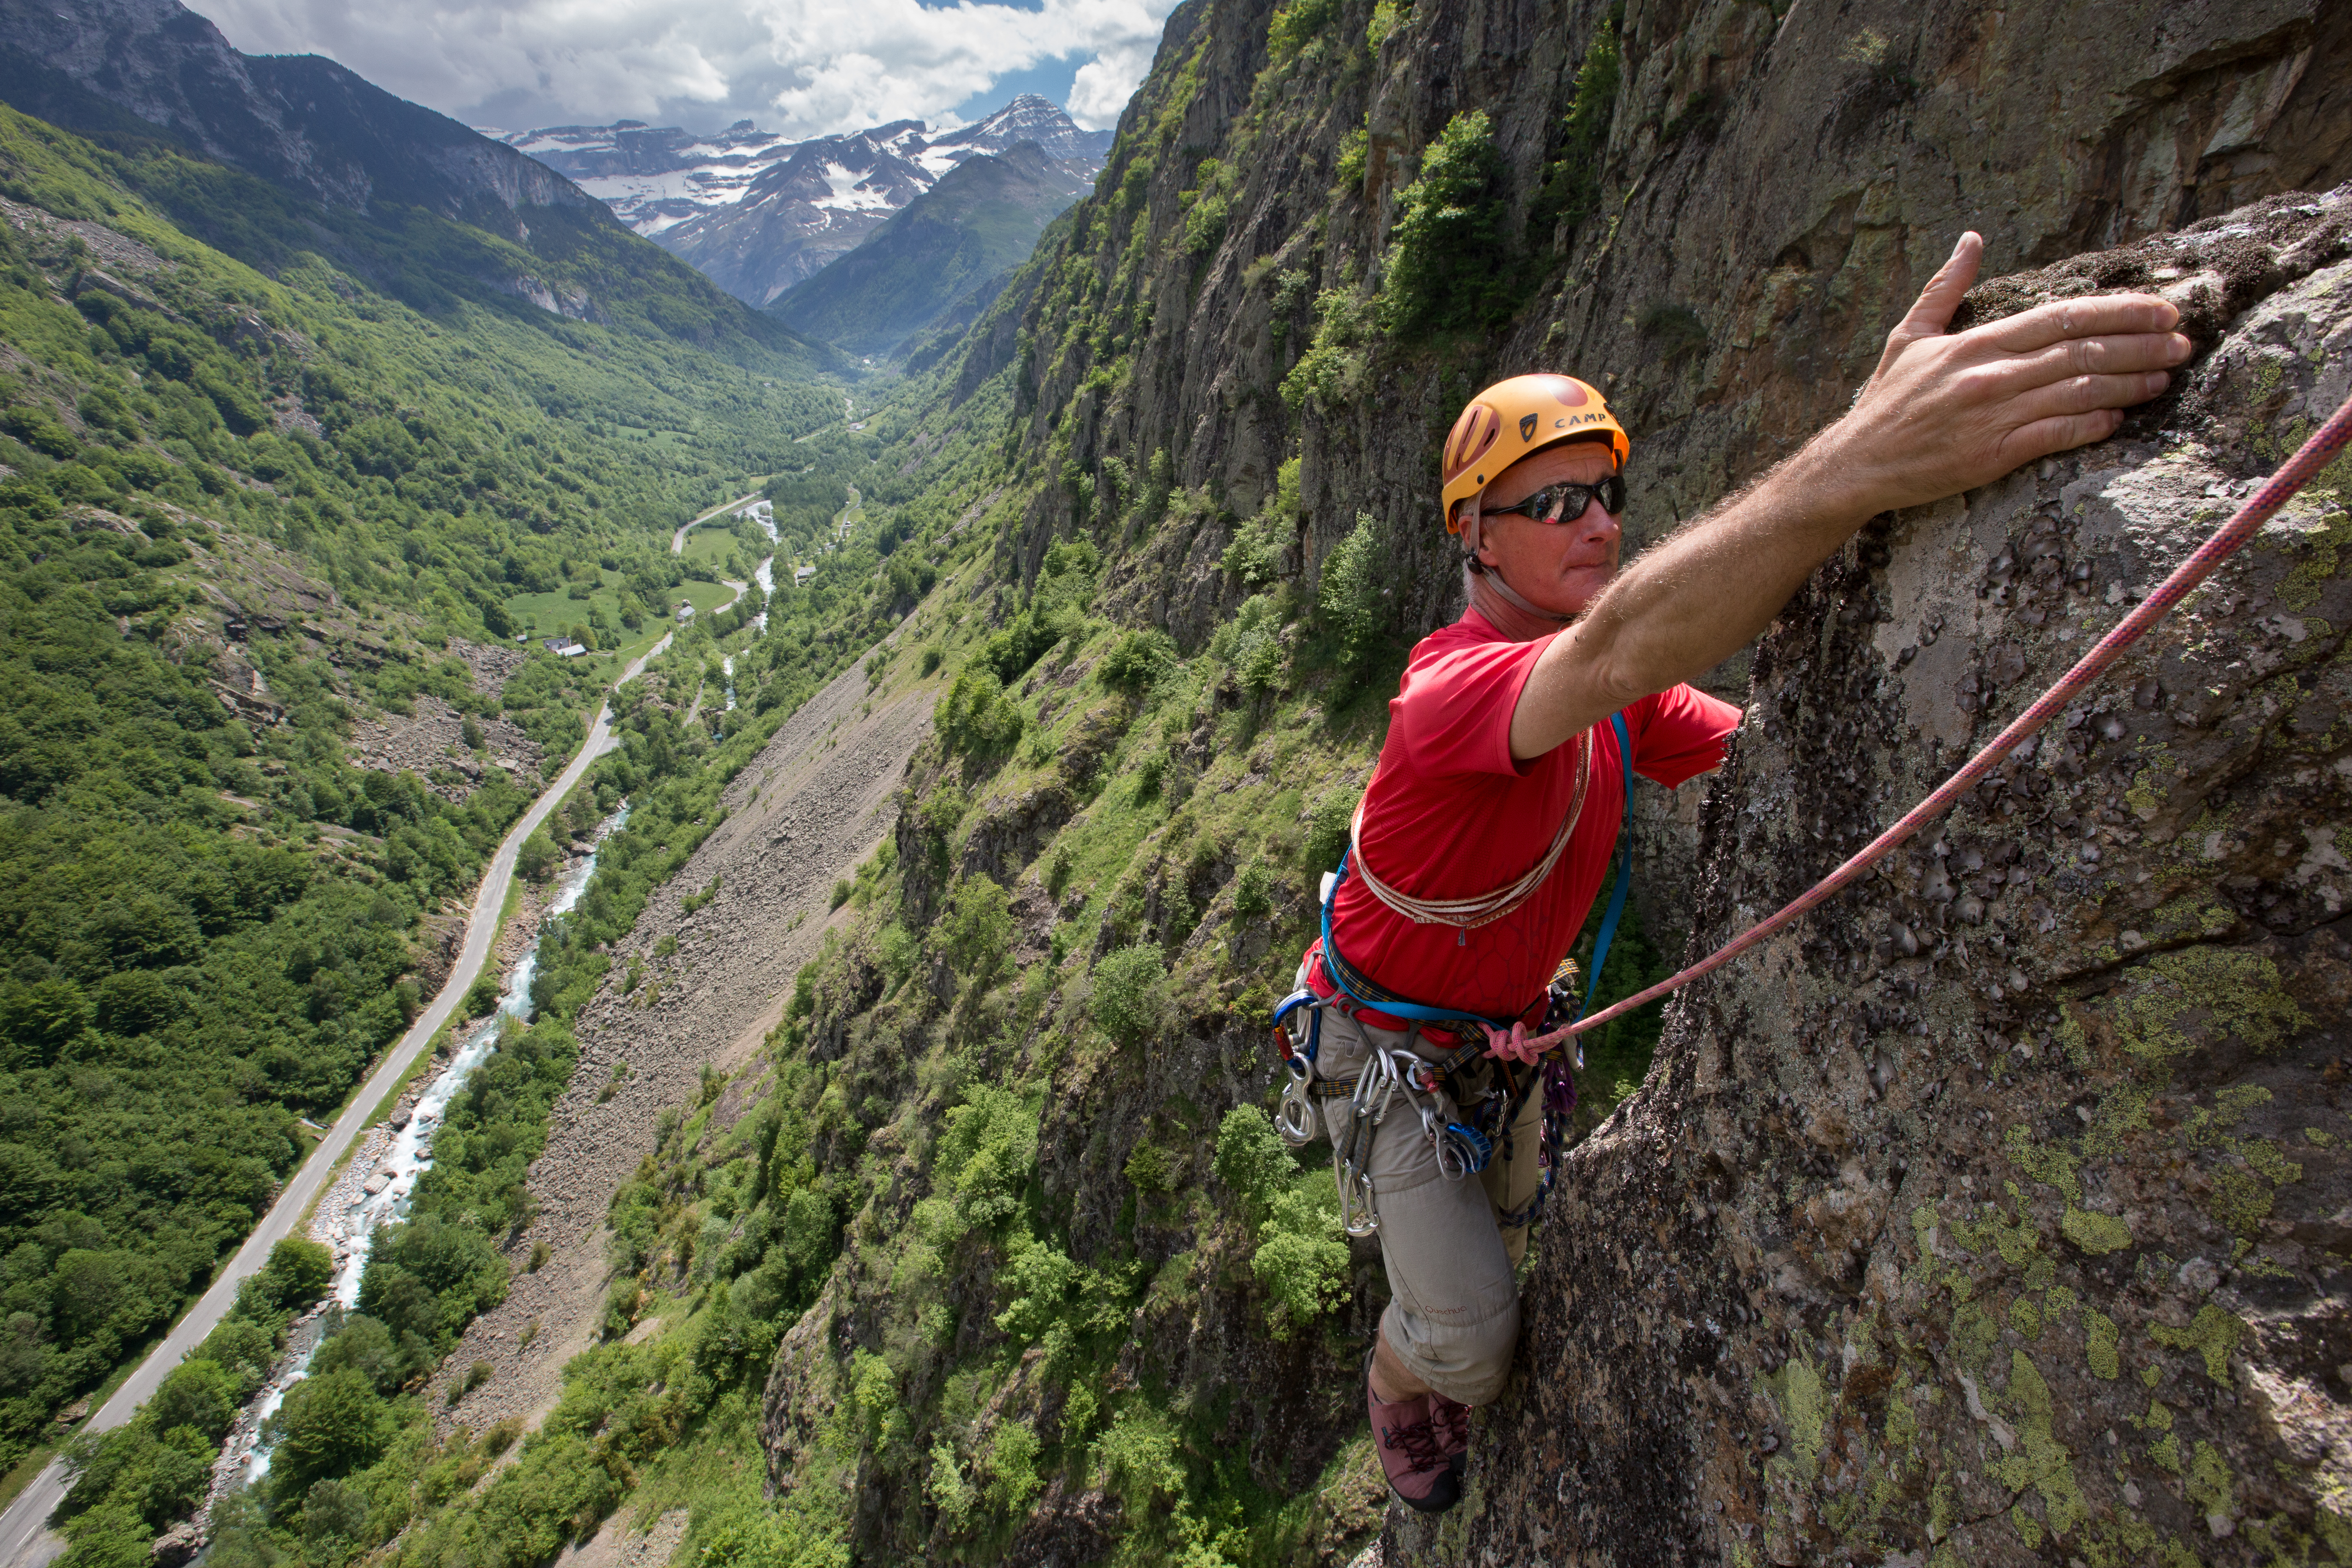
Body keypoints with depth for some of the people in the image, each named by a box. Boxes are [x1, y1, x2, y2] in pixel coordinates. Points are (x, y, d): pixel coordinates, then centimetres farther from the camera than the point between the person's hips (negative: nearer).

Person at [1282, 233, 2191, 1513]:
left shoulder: (1612, 694, -5)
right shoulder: (1453, 686, -36)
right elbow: (1615, 654, -58)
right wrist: (1864, 458, -71)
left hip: (1504, 1029, 7)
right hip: (1387, 1040, -7)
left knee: (1506, 1225, 26)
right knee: (1467, 1335, -2)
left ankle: (1438, 1349, 59)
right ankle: (1397, 1392, 35)